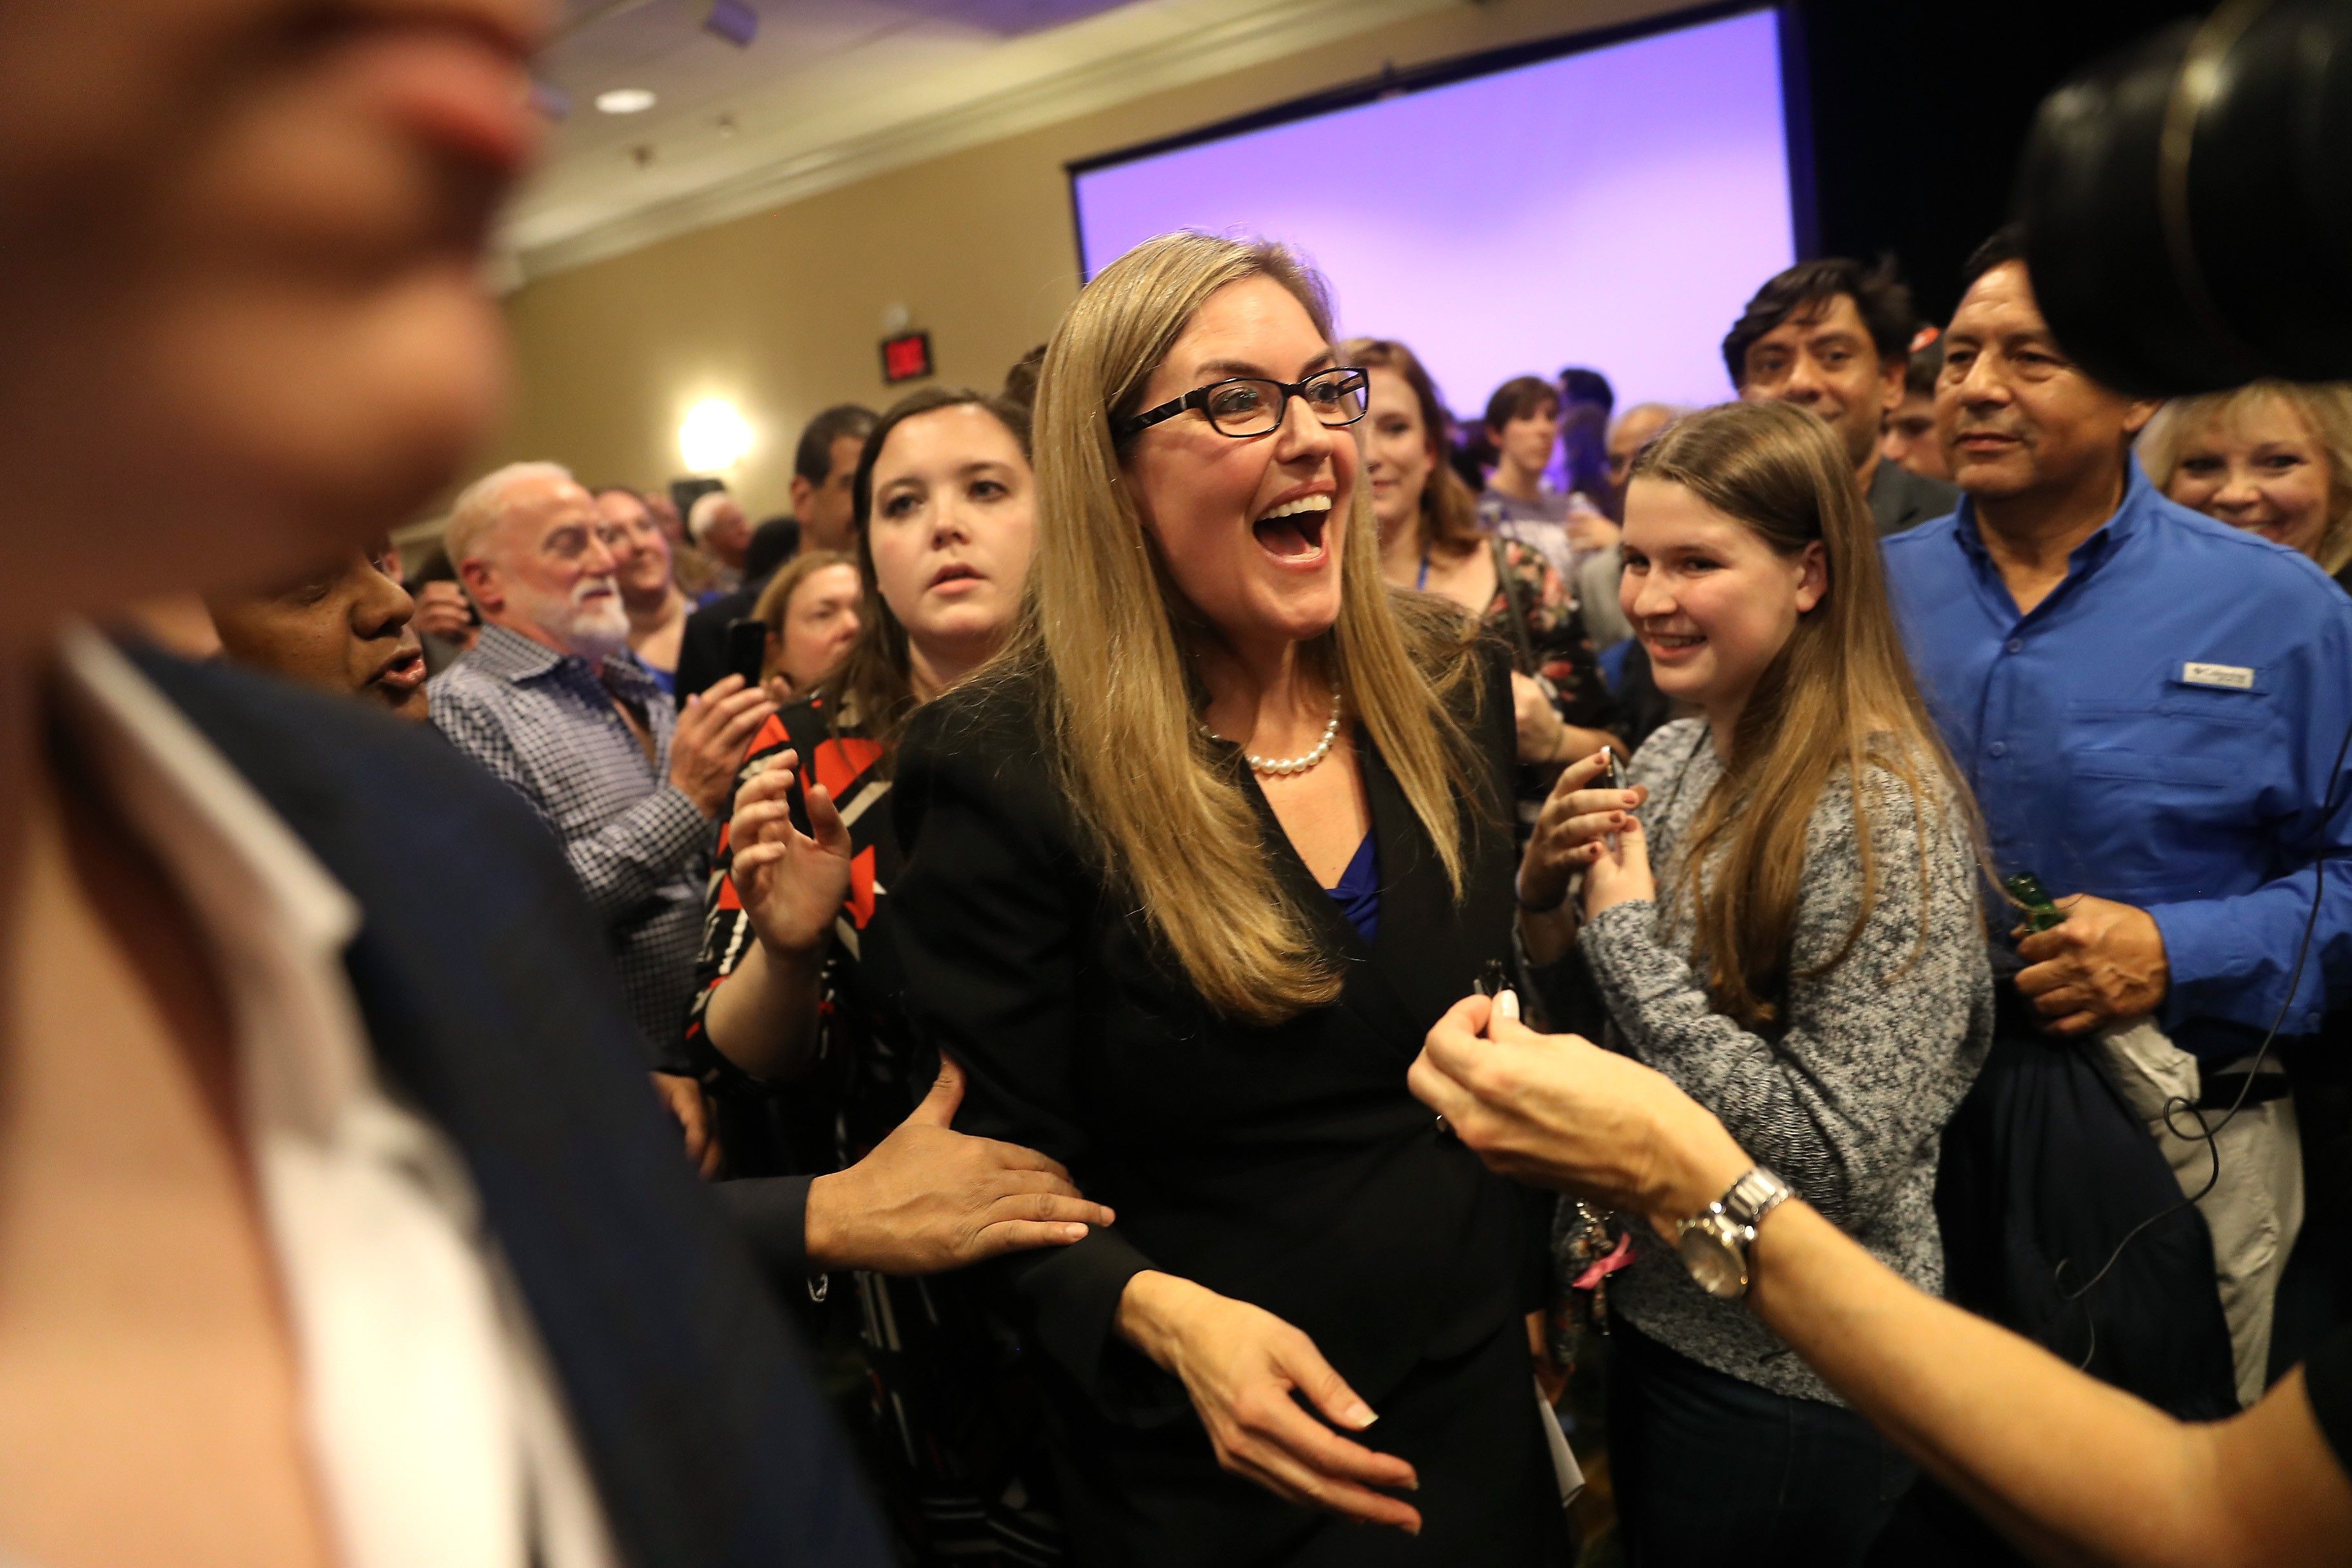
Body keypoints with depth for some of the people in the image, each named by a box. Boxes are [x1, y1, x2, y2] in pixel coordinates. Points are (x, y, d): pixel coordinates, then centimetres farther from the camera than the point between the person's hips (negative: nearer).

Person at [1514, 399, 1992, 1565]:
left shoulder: (1883, 814, -23)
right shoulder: (1676, 753, -2)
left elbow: (1840, 1167, -27)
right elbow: (1604, 1032, 8)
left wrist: (1628, 935, -25)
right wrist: (1545, 889, -12)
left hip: (1792, 1383, -7)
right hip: (1654, 1314, 7)